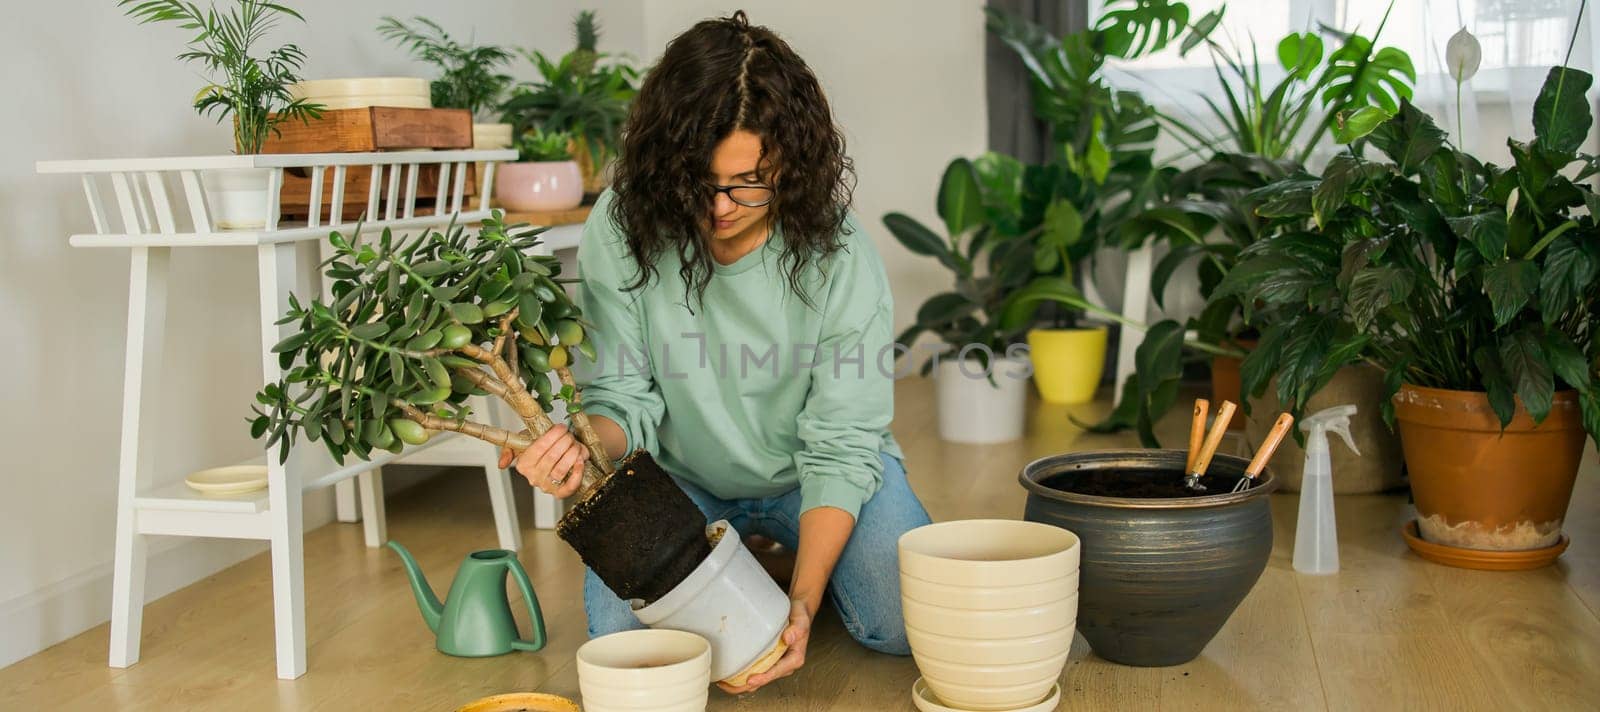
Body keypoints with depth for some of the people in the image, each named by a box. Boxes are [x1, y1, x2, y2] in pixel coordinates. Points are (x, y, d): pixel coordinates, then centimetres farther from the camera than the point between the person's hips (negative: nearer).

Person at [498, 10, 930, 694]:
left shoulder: (839, 258, -23)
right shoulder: (621, 229, -20)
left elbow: (840, 449, -21)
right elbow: (624, 399, -15)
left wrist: (802, 602, -31)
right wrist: (588, 445, -41)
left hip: (808, 472, -1)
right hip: (679, 475, 1)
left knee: (913, 623, -20)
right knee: (622, 630, -22)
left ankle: (804, 568, 15)